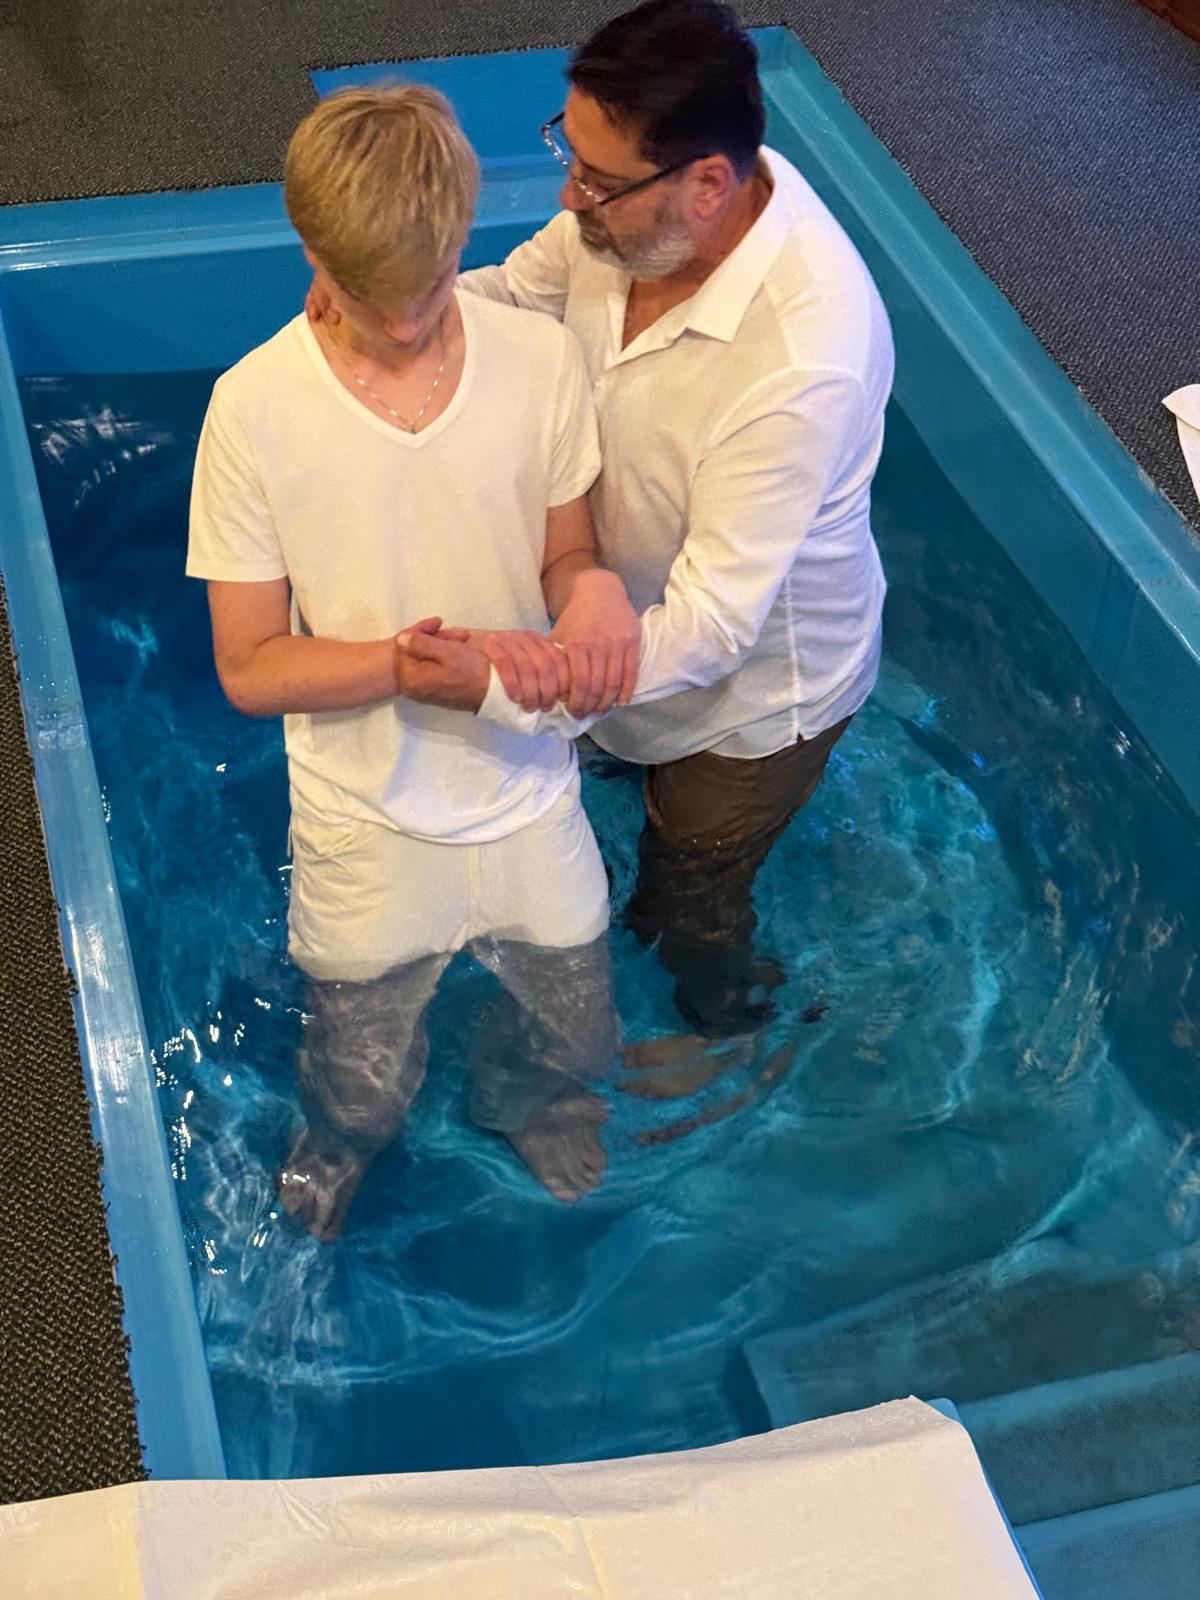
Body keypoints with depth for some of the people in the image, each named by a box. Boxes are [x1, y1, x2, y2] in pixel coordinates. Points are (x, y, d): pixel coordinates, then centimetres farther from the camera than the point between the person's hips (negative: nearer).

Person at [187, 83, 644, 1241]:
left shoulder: (541, 362, -12)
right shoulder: (255, 410, -19)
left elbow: (564, 553, 2)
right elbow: (250, 668, -14)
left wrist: (592, 585, -24)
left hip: (530, 796, 2)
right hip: (367, 824, -2)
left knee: (576, 1042, 21)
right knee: (364, 1080, 18)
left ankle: (526, 1105, 60)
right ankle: (343, 1144, 58)